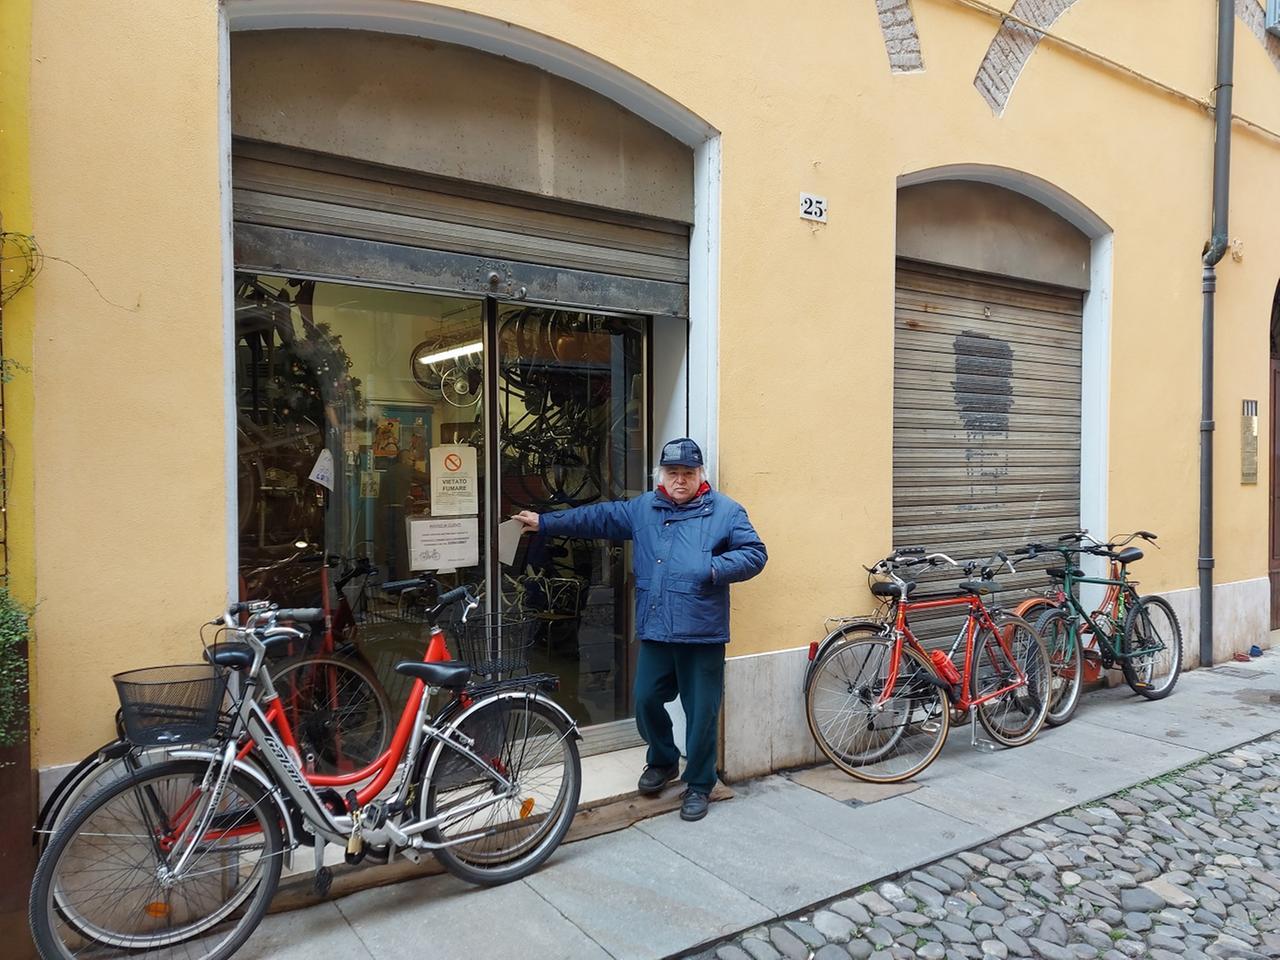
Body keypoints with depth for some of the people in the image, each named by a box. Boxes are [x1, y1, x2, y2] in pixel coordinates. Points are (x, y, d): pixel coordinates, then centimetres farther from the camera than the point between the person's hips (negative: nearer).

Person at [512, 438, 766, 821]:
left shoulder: (725, 511, -1)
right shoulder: (642, 509, 11)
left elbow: (755, 554, -4)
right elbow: (596, 517, 17)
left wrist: (715, 569, -20)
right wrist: (544, 523, 17)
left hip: (702, 633, -4)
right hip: (655, 631, 4)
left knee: (702, 711, 4)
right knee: (646, 700, 9)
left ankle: (699, 784, 24)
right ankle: (663, 761, 37)